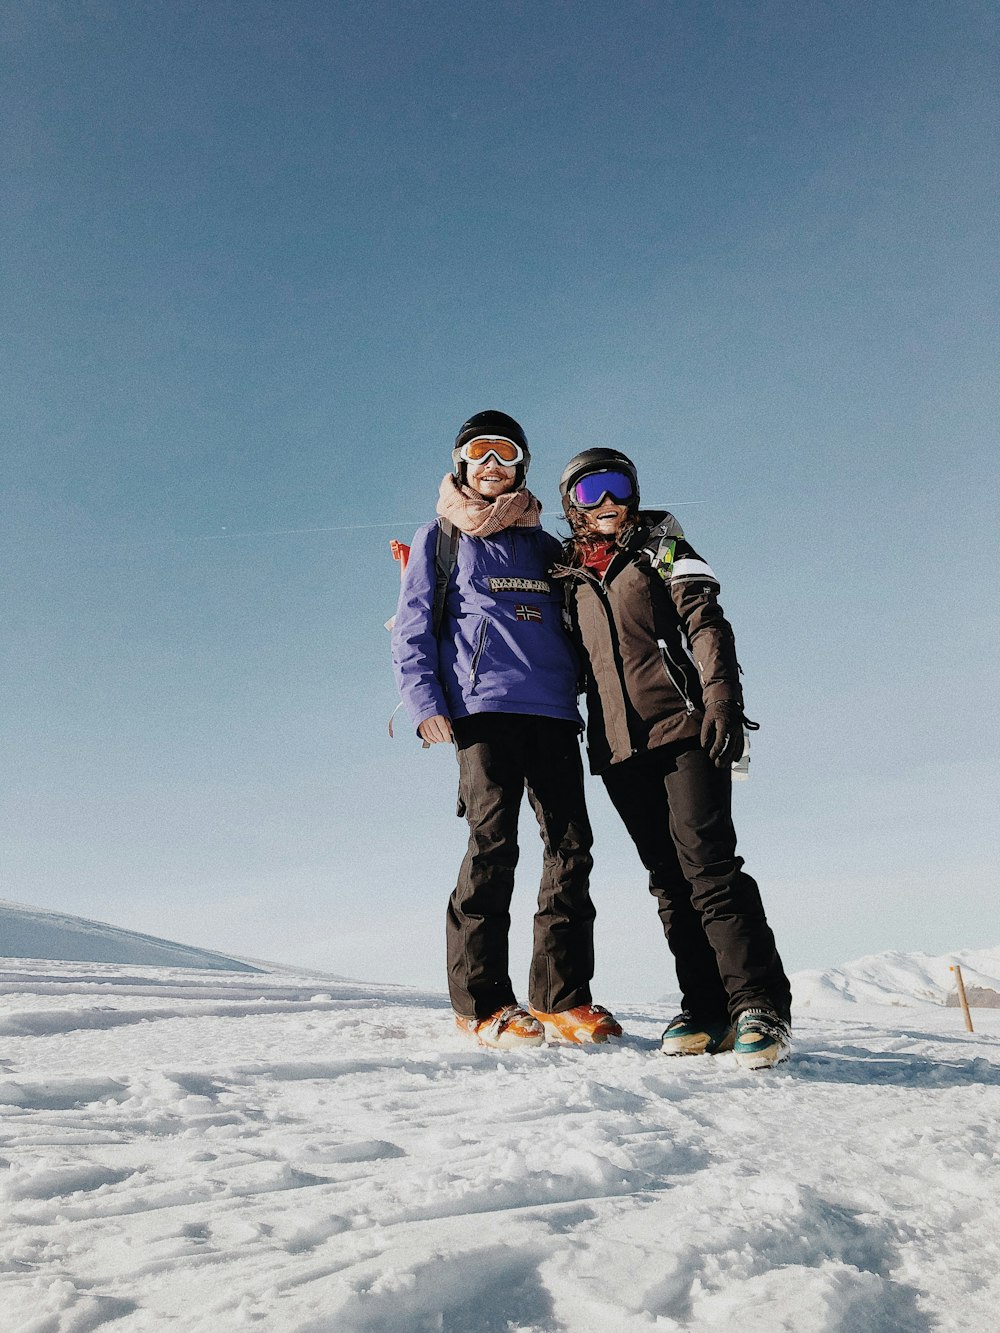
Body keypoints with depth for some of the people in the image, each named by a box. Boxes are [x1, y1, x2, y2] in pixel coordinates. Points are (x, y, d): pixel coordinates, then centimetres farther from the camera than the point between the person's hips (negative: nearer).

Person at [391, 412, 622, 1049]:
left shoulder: (546, 546, 26)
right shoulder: (441, 538, 15)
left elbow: (572, 626, 28)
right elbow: (412, 631, 8)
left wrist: (583, 687, 11)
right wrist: (426, 704, -5)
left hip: (555, 711, 4)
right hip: (483, 709, -4)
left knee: (571, 848, -4)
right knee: (493, 847, -12)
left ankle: (561, 998, 3)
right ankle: (483, 1003, -3)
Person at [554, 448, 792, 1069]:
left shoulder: (664, 549, 9)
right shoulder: (571, 579, 20)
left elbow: (706, 623, -3)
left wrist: (721, 696, -18)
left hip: (685, 729, -4)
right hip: (620, 748, 4)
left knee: (708, 865, -14)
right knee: (669, 880, 2)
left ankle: (760, 1006, -11)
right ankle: (707, 1010, 6)